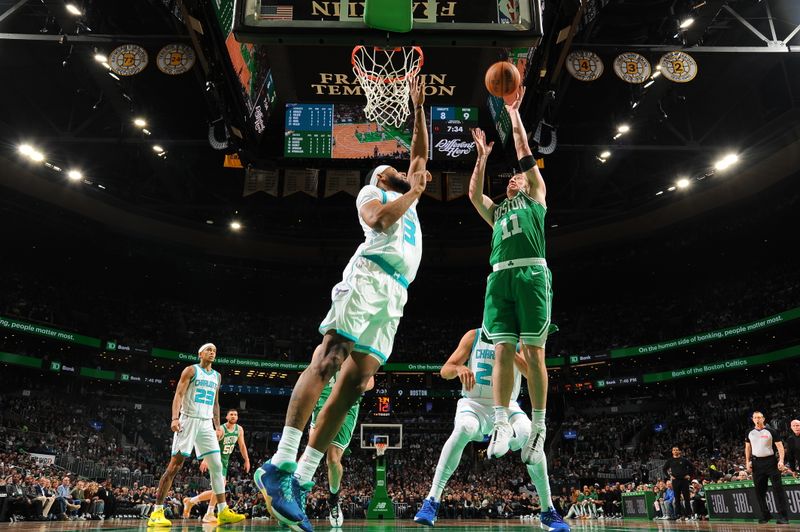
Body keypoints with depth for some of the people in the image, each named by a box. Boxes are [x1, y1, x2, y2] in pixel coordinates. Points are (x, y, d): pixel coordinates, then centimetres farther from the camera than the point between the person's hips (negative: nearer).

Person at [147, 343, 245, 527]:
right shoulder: (191, 370, -1)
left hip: (207, 424, 6)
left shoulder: (217, 376, 17)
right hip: (189, 420, -6)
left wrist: (218, 426, 15)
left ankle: (223, 512, 1)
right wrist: (175, 418, -23)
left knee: (217, 465, 0)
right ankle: (157, 512, -1)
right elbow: (178, 394, -10)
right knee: (175, 465, -7)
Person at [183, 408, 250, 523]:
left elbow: (242, 445, 10)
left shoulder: (239, 429, 2)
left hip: (225, 461, 7)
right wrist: (205, 460, -35)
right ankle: (209, 514, -14)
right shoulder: (221, 429, -17)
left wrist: (247, 460, 6)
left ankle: (191, 501, 24)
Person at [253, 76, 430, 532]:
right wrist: (413, 190, 1)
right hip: (369, 277, -6)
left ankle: (301, 482, -7)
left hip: (396, 293, 7)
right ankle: (280, 465, -23)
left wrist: (419, 108, 38)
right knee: (328, 361, -20)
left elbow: (421, 155, 39)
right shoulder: (372, 192, 14)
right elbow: (380, 220, -8)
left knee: (356, 381, -6)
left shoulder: (405, 199, 35)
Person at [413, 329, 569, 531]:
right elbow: (444, 370, -4)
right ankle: (432, 501, -30)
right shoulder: (473, 336, 2)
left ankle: (548, 512, -11)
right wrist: (459, 368, -28)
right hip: (474, 403, -1)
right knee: (464, 429, -35)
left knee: (530, 437, -28)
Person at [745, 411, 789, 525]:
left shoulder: (771, 431, -1)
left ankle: (783, 516, -5)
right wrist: (747, 462, 6)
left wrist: (781, 460, -17)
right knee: (759, 490, 6)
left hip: (770, 461, -4)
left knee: (778, 488, -8)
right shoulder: (750, 433, 10)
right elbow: (747, 448, 15)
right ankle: (765, 515, 15)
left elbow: (780, 446, -5)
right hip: (756, 463, 4)